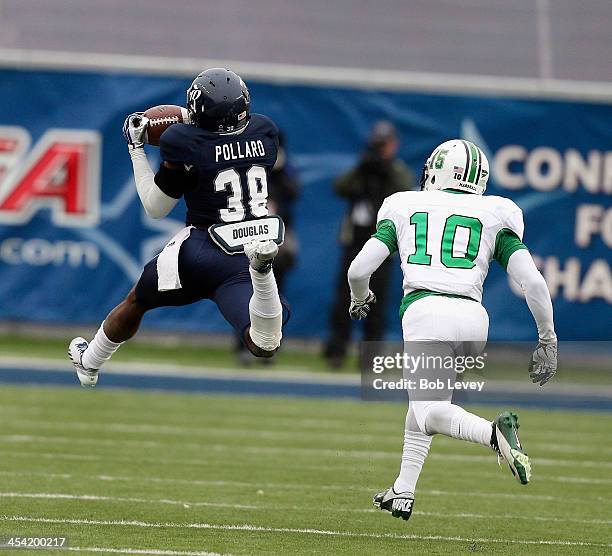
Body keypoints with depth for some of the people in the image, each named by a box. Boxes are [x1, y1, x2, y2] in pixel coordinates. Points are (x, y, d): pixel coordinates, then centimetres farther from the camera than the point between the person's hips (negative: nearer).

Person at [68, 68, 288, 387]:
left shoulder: (186, 145, -11)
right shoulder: (264, 133, 3)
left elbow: (155, 208, 2)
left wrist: (136, 148, 9)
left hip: (203, 251, -2)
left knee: (136, 302, 26)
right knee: (264, 347, -14)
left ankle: (89, 364, 45)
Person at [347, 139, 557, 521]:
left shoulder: (405, 208, 16)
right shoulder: (494, 217, 17)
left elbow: (359, 270, 10)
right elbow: (533, 282, 6)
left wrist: (360, 299, 32)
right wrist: (548, 340, 14)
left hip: (424, 308, -3)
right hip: (473, 317, 3)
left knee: (429, 412, -7)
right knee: (424, 401, 24)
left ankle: (493, 431, -36)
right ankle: (403, 493, 23)